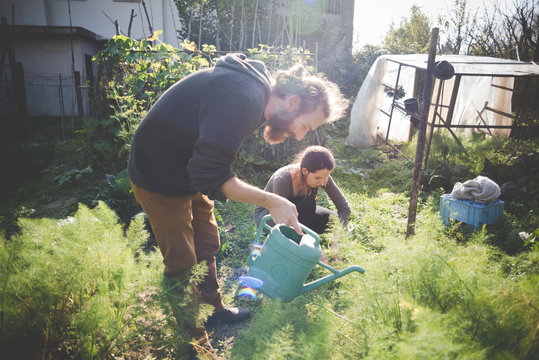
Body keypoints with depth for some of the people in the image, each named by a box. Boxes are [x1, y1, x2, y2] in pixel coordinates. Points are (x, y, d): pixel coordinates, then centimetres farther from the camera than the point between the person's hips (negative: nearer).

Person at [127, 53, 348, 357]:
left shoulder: (255, 87, 0)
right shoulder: (244, 98, -32)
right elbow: (211, 175, -32)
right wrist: (271, 201, -28)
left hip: (188, 170, 10)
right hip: (161, 180, -9)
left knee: (206, 246, 20)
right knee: (182, 265, 1)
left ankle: (214, 309, 41)